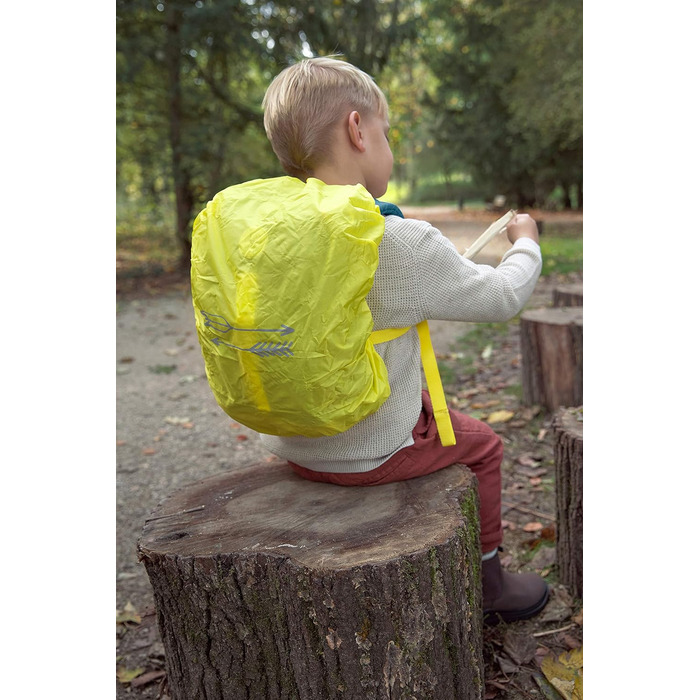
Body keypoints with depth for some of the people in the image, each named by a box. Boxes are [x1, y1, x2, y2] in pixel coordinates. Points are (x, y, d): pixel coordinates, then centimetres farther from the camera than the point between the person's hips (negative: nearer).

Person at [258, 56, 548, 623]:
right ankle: (487, 580, 34)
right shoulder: (406, 243, -23)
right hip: (370, 450, -6)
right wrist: (526, 244, 12)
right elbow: (503, 296, -9)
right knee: (481, 444, 18)